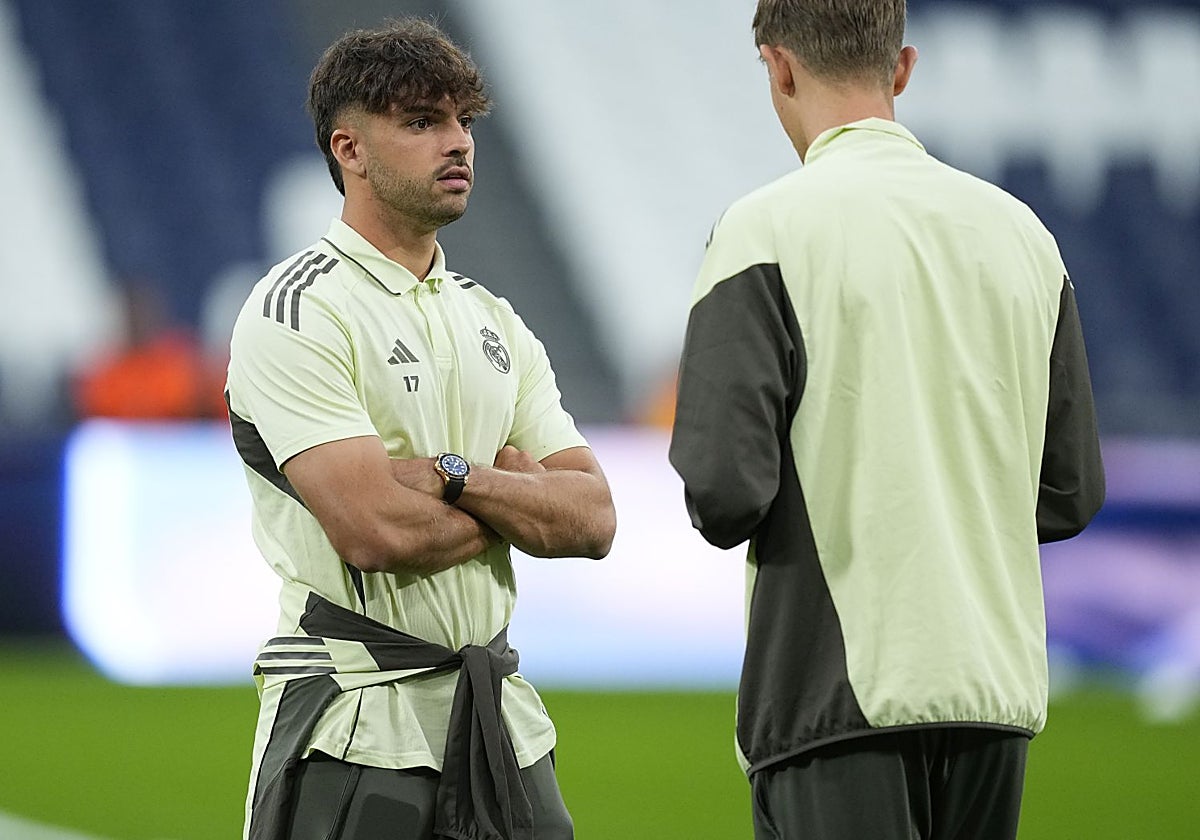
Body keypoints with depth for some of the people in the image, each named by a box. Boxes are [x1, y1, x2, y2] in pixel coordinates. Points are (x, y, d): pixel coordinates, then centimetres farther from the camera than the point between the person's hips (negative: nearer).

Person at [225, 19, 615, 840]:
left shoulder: (494, 322, 15)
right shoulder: (296, 313, -7)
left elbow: (593, 519, 5)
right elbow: (375, 527, -19)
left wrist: (453, 477, -11)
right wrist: (517, 494, -1)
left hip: (501, 717, 6)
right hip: (355, 731, -6)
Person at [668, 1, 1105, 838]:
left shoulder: (768, 228, -8)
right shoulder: (1020, 230, 8)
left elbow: (725, 489, -15)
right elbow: (1072, 493, 12)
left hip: (839, 697, -5)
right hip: (1000, 686, 6)